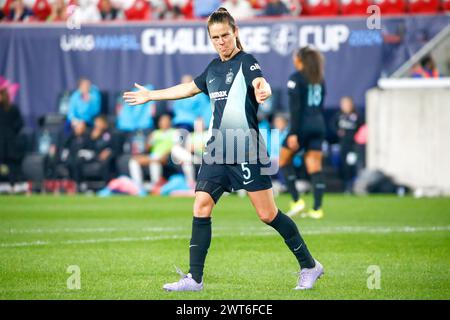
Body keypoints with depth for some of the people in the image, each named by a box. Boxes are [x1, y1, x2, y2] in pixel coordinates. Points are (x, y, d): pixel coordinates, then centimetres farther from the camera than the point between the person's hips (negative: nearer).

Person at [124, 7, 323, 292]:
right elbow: (189, 88, 32)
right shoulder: (214, 67, 14)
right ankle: (195, 279, 5)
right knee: (201, 207, -1)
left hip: (246, 150, -7)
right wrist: (150, 95, 40)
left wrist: (263, 90, -54)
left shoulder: (246, 62, -7)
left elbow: (261, 82, -29)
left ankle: (310, 266, 8)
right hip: (217, 150, 7)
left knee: (268, 214, -7)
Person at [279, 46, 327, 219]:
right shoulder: (319, 79, 12)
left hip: (303, 125, -6)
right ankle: (317, 209, -3)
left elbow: (295, 107, -14)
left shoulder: (296, 78, -8)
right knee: (315, 168, 3)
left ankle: (296, 201, 3)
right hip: (319, 125, 6)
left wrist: (293, 133, -16)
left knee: (284, 161, 11)